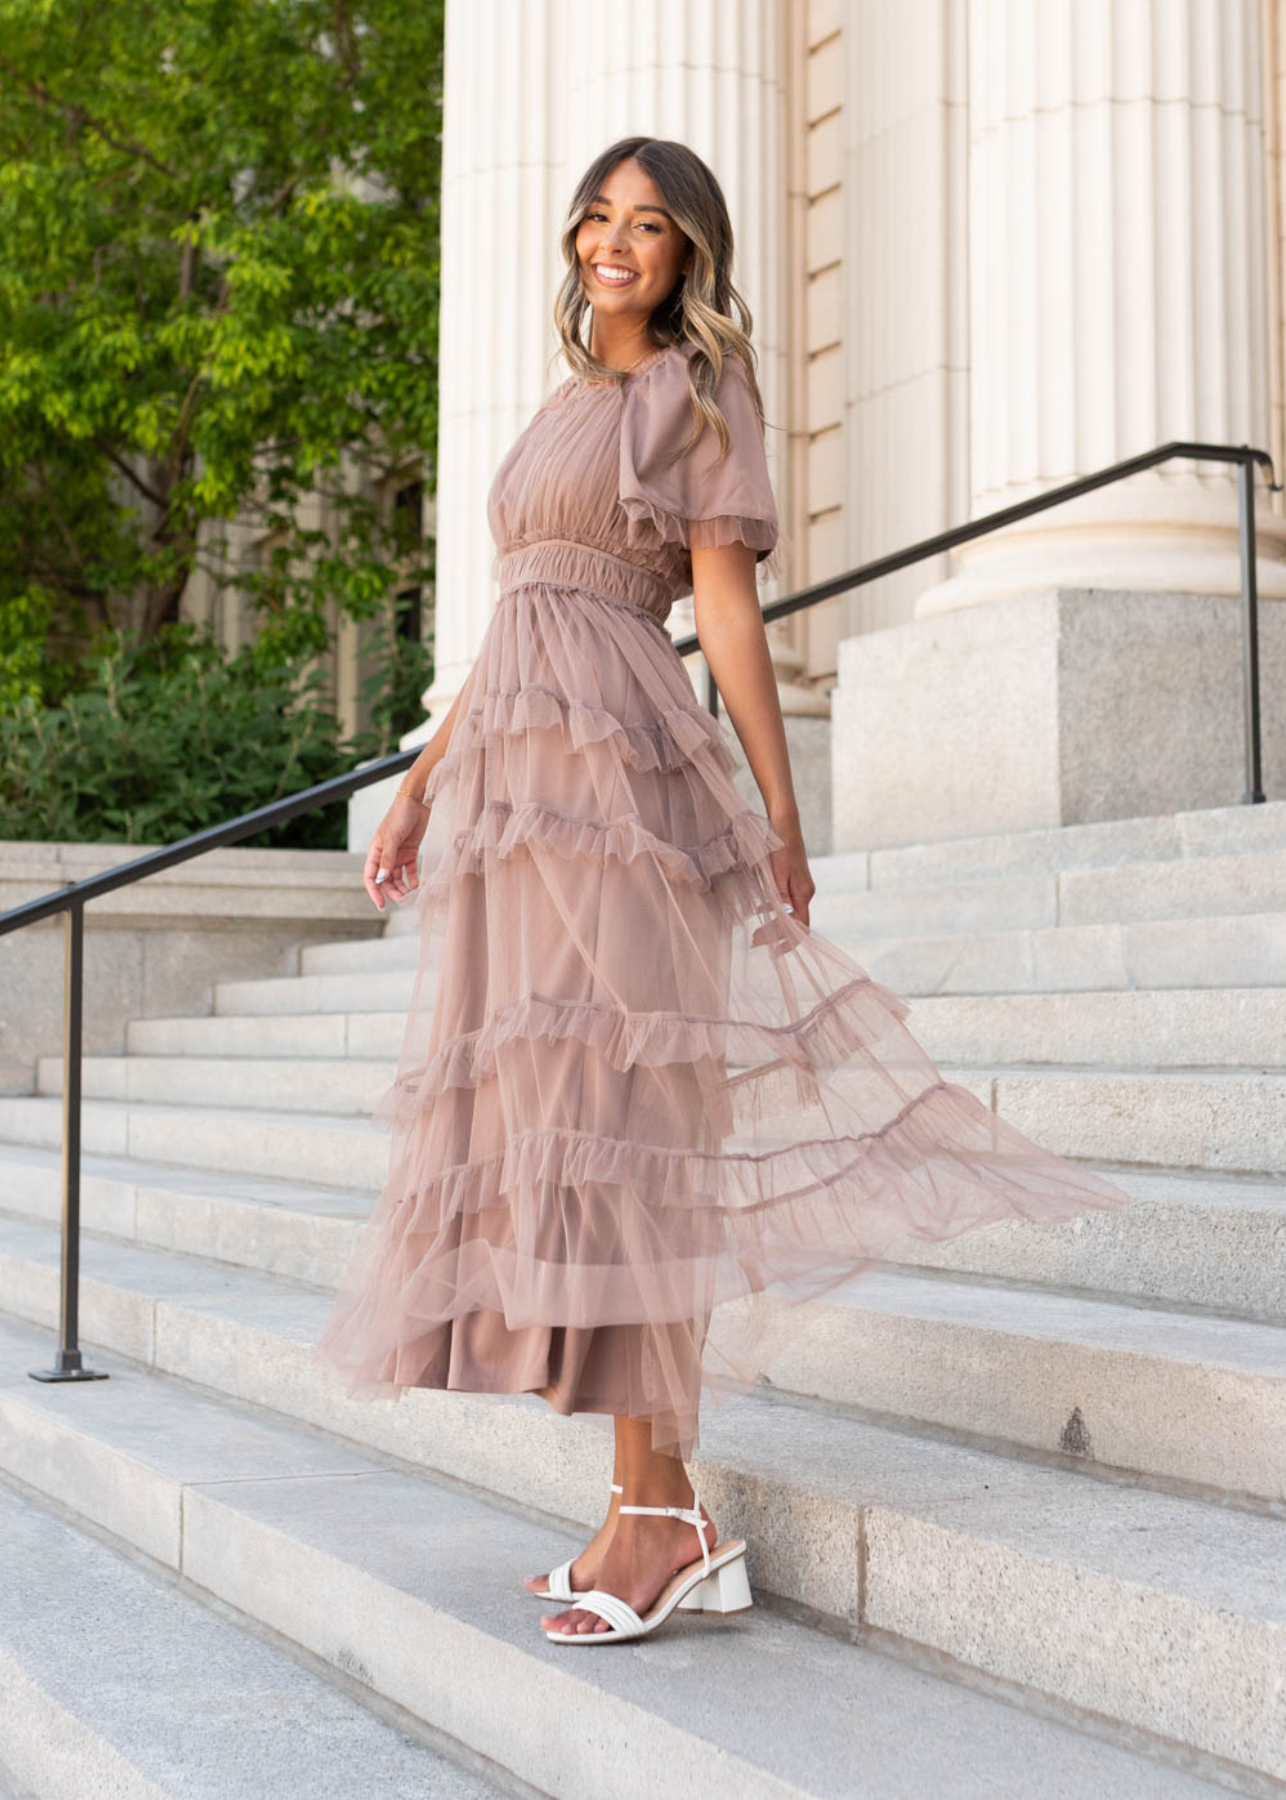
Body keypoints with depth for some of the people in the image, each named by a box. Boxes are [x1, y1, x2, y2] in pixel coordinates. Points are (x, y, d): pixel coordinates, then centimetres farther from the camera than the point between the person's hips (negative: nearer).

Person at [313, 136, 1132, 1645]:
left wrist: (780, 811, -9)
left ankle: (656, 1508, -11)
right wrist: (421, 783, 20)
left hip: (612, 760, -8)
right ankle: (665, 1509, 6)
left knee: (596, 1114, -14)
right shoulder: (569, 406, 25)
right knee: (537, 1117, 3)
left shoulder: (697, 392, 3)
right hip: (511, 767, 8)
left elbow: (726, 607, -5)